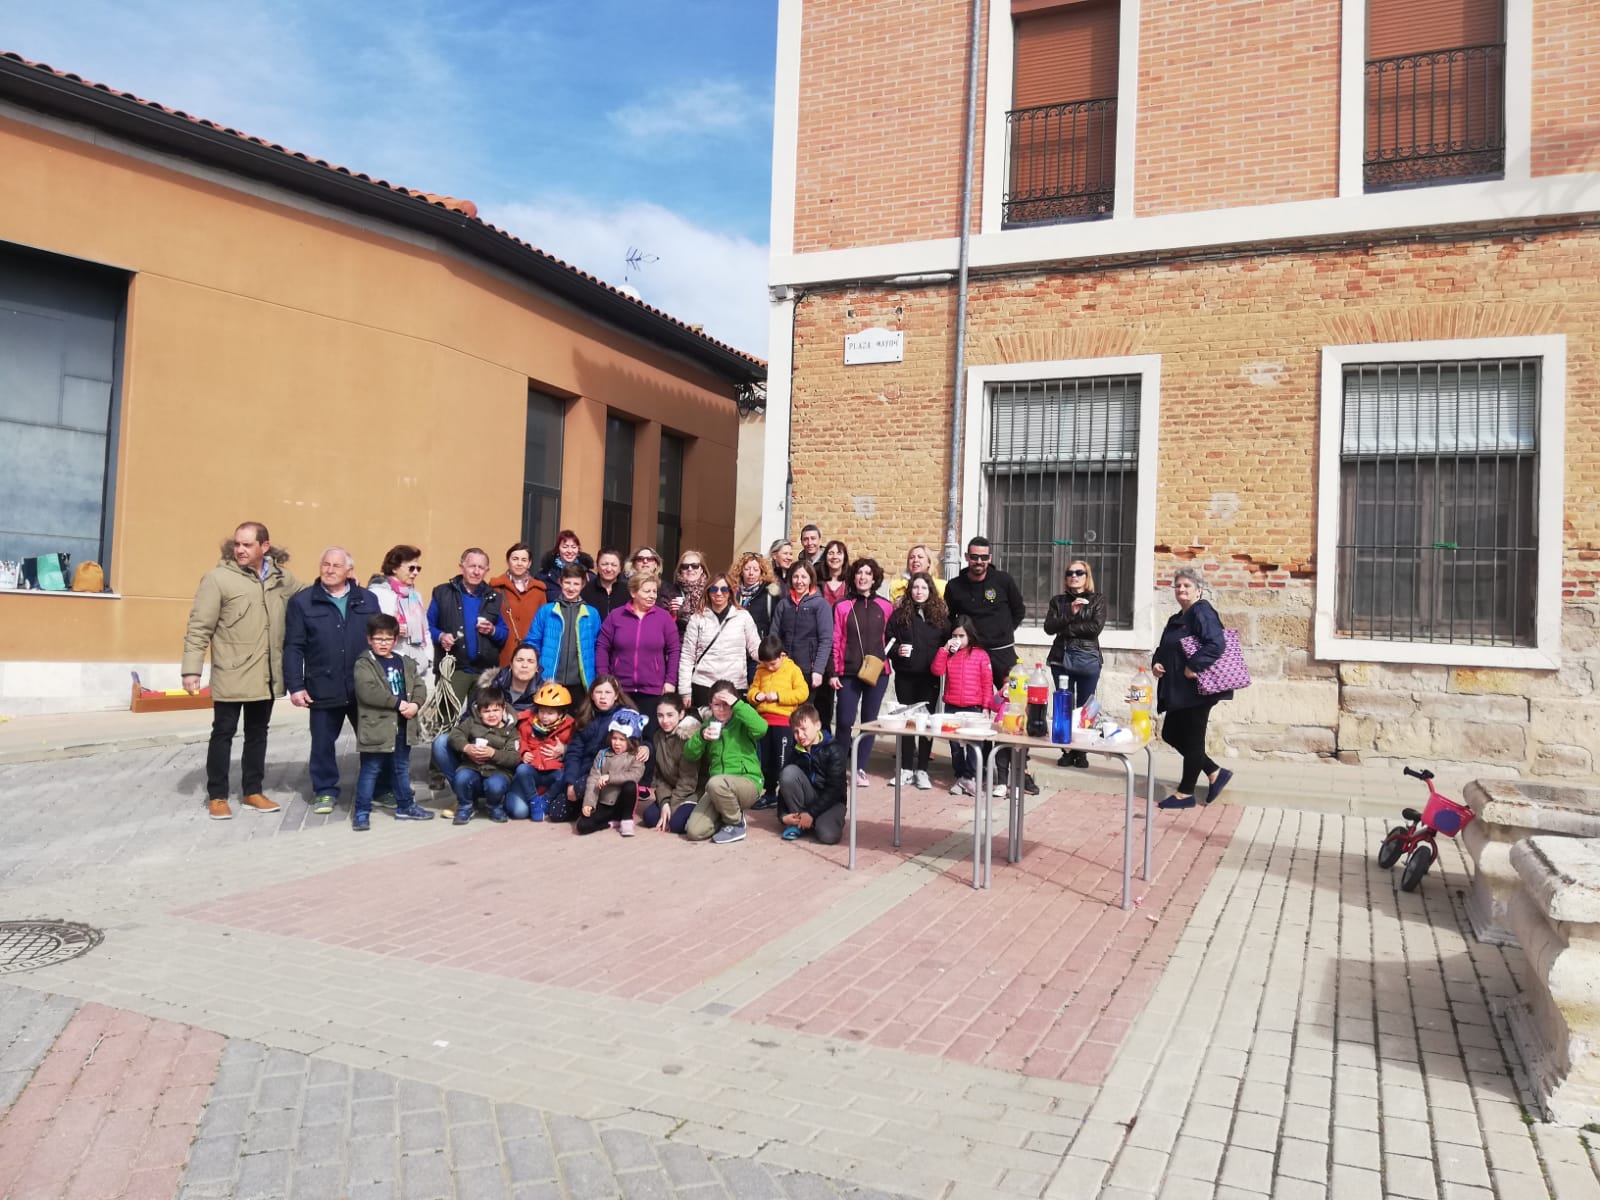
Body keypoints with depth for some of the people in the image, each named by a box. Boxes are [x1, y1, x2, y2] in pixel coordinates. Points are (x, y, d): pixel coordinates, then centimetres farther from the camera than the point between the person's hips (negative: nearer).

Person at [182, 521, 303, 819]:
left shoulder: (282, 578, 3)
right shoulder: (218, 577, -11)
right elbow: (199, 627, -11)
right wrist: (192, 669, -16)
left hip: (266, 676, 5)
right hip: (231, 676, -5)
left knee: (257, 733, 15)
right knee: (223, 733, 6)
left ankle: (253, 792, 27)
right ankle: (217, 796, 18)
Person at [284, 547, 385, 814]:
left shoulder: (368, 599, 7)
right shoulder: (302, 601, 1)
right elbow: (293, 647, -1)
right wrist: (295, 686, -7)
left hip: (365, 687, 1)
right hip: (323, 688, -1)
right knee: (323, 742, 9)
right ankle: (325, 791, 23)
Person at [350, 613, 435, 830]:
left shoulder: (405, 663, 12)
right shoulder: (363, 664, -7)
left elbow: (419, 686, 6)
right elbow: (368, 691, -21)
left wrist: (415, 704, -15)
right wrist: (398, 703, -21)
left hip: (403, 725, 6)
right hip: (377, 727, -6)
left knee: (402, 769, 17)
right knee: (370, 770, 1)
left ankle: (405, 806, 28)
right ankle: (361, 811, 9)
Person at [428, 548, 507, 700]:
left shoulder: (494, 597, 13)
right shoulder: (442, 593, 6)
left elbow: (504, 633, 13)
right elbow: (428, 626, 6)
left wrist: (492, 631, -7)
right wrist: (440, 636, -14)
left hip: (486, 670, 3)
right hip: (453, 669, -3)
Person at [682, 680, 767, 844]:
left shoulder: (742, 723, -3)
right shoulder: (709, 726, 13)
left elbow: (761, 728, -26)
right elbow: (690, 755, 7)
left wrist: (738, 705, -21)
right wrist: (701, 736, -12)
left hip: (747, 782, -5)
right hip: (719, 788, 5)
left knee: (716, 783, -38)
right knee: (694, 832, -13)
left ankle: (736, 824, -10)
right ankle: (727, 815, 17)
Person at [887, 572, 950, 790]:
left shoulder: (940, 615, 4)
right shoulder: (899, 614, 2)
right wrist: (897, 650, -15)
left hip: (930, 677, 0)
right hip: (905, 676, 0)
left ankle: (922, 770, 10)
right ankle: (906, 769, 15)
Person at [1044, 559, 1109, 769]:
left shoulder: (1097, 600, 4)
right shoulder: (1058, 601, 10)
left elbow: (1095, 627, -10)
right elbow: (1049, 627, -3)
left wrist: (1066, 629, -8)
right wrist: (1070, 613, -16)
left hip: (1088, 659, -2)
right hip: (1061, 658, 2)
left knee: (1084, 708, 2)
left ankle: (1081, 752, 10)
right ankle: (1067, 751, 10)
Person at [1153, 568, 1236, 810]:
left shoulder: (1202, 613, -12)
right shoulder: (1176, 619, 17)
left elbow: (1216, 645, -25)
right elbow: (1163, 649, 22)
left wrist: (1193, 666, -27)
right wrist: (1156, 663, 2)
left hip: (1197, 689, -10)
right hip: (1178, 690, 10)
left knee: (1192, 740, 0)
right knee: (1171, 734, 13)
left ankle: (1186, 794, 11)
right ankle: (1215, 773, 25)